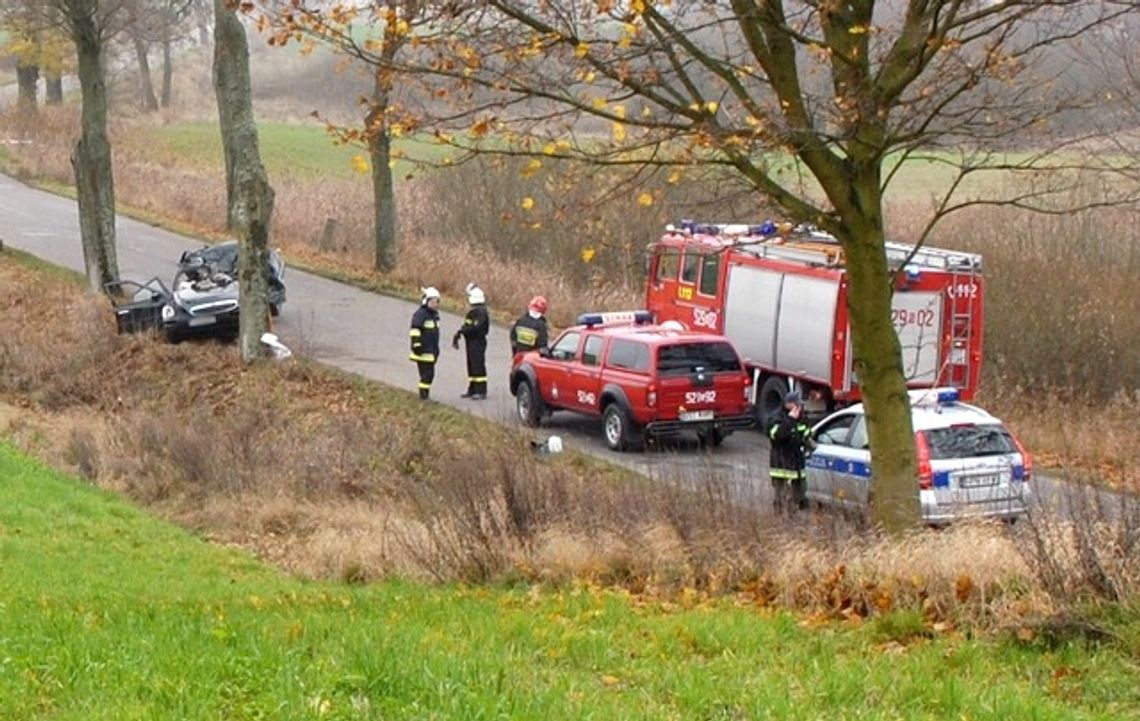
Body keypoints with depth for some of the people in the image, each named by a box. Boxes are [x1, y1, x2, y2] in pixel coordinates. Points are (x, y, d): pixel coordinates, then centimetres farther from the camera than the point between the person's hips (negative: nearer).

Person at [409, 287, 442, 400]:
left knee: (430, 374, 11)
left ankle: (426, 395, 19)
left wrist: (436, 349, 29)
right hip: (423, 351, -9)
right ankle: (423, 395, -5)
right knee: (426, 374, -10)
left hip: (432, 351, 9)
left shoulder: (434, 314, 16)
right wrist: (416, 345, -24)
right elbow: (415, 330, -19)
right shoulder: (420, 314, -13)